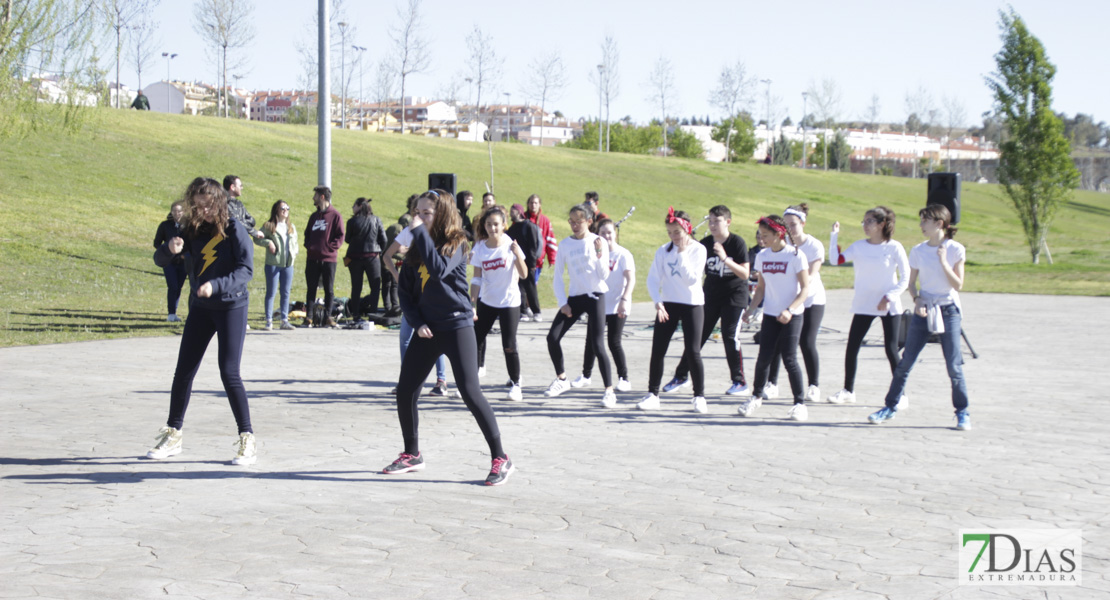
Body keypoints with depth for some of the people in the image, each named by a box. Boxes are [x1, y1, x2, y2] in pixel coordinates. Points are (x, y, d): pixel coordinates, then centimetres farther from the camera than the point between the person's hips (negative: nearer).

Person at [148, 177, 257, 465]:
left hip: (232, 306, -6)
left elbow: (246, 269, -19)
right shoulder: (193, 230, 4)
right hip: (201, 307, 6)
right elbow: (160, 260, 3)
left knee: (229, 373, -11)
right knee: (184, 371, 8)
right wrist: (170, 248, -20)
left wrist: (215, 285, -33)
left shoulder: (234, 230, -11)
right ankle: (173, 434, 21)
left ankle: (247, 439, -2)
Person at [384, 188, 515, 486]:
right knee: (405, 391, 6)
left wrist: (420, 232, -21)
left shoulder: (456, 244, -7)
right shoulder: (415, 250, 9)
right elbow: (406, 291, 12)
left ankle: (501, 459, -4)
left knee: (470, 391, -12)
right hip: (426, 329, 6)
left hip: (457, 326, -6)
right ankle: (412, 454, 25)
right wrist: (417, 323, -2)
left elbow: (439, 269, -27)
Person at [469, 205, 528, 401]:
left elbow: (524, 274, -18)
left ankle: (515, 384, 9)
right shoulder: (479, 248, -4)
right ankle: (478, 367, 33)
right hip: (486, 301, 3)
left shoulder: (510, 245, -12)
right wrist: (472, 304, -5)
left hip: (509, 302, -3)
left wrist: (517, 255, -34)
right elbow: (477, 278, 1)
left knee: (509, 346, -6)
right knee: (476, 339, 6)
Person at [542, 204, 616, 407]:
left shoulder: (598, 242, -4)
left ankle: (609, 390, -2)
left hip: (595, 296, -4)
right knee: (552, 337, -6)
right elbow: (558, 275, 8)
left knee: (597, 345, -12)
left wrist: (599, 254, -23)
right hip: (574, 297, 4)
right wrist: (562, 302, 0)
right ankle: (561, 379, 15)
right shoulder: (565, 244, 5)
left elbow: (604, 275, -8)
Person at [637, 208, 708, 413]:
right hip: (668, 304, 3)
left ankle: (699, 396, 8)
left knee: (693, 352, -5)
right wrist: (658, 302, -16)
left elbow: (691, 278, -15)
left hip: (693, 305, -3)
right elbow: (653, 279, -2)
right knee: (657, 350, -1)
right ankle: (653, 394, 8)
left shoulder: (698, 250, -5)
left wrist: (682, 254, -16)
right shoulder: (663, 251, 2)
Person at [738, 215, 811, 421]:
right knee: (764, 357, 2)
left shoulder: (795, 256, -10)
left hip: (792, 315, -4)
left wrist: (789, 310, -24)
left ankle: (800, 402, 5)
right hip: (770, 314, 4)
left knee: (789, 358, -8)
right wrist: (750, 309, 2)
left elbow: (805, 289, -11)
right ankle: (757, 396, 23)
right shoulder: (762, 256, 6)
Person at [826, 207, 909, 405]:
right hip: (863, 305, 4)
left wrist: (889, 296, -15)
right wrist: (834, 235, -11)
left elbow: (905, 278, -5)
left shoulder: (894, 248, -6)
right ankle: (848, 390, 17)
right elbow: (836, 259, -5)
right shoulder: (859, 246, 4)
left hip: (889, 307, -4)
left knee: (891, 350, -4)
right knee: (851, 348, 2)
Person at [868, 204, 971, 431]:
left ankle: (962, 412, 10)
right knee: (905, 362, 1)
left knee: (954, 365, -4)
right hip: (923, 310, 3)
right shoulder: (918, 251, 3)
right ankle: (891, 406, 11)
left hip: (948, 310, -3)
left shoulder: (955, 250, -5)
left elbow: (958, 285, -9)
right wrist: (917, 300, -9)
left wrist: (943, 261, -18)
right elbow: (912, 282, 9)